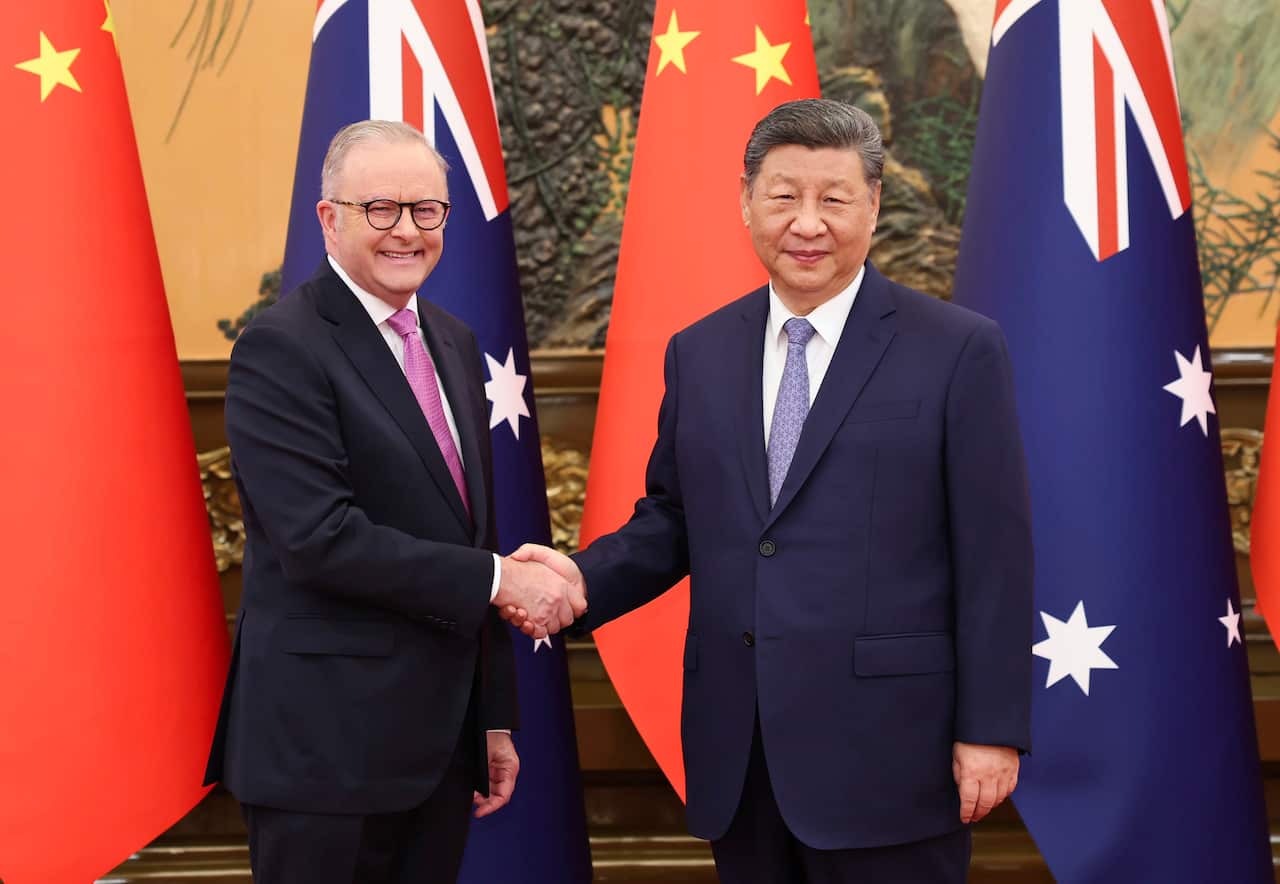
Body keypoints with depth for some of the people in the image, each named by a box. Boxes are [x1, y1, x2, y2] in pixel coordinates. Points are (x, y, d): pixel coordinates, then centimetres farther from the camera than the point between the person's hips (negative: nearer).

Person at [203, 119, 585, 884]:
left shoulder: (454, 344, 13)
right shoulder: (282, 348, -12)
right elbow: (321, 538, -21)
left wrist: (495, 714, 16)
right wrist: (498, 579, -17)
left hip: (442, 739, 7)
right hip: (326, 743, -7)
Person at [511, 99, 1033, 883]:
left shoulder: (959, 350, -4)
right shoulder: (698, 353, 10)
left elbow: (995, 558, -5)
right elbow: (669, 522, 14)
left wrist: (993, 730, -8)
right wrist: (586, 578, -5)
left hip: (886, 751, -4)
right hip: (738, 757, 4)